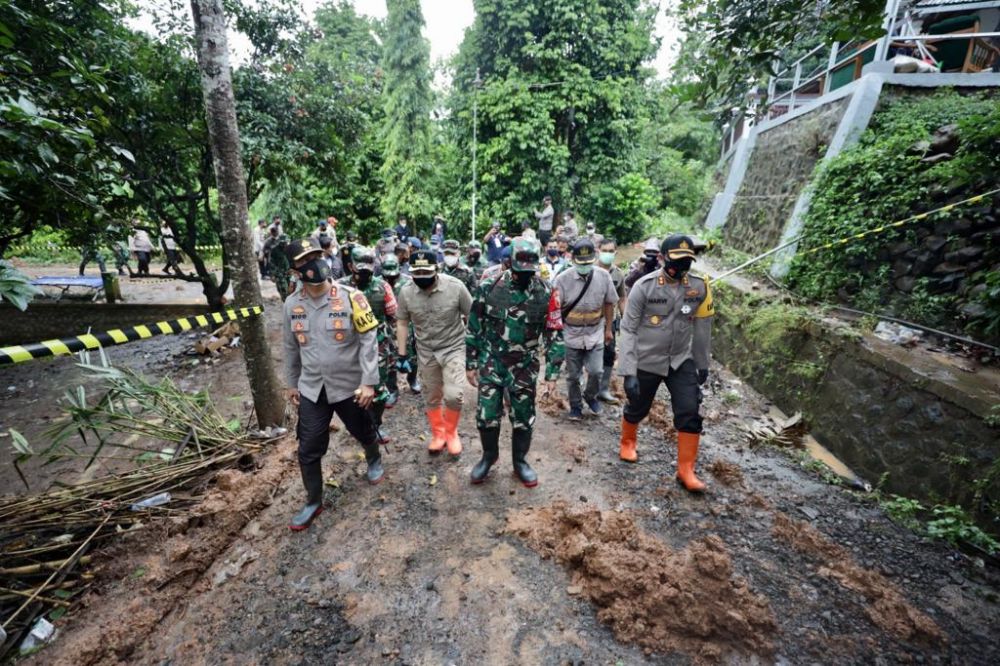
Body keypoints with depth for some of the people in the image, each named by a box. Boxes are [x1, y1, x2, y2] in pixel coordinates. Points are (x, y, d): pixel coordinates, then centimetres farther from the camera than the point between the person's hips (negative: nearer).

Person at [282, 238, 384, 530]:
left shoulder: (350, 297, -15)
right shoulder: (292, 304, -1)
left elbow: (368, 341, -15)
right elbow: (292, 348, 11)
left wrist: (369, 382, -19)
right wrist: (292, 383, 16)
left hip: (350, 386, -3)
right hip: (311, 389, 3)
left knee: (363, 432, 18)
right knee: (308, 450, 9)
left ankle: (374, 460, 52)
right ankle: (313, 501, 32)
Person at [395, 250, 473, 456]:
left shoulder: (455, 286, -19)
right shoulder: (406, 292, -11)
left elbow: (472, 316, -7)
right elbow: (402, 323, 1)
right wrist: (402, 355, 1)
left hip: (454, 348, -2)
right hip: (426, 352, 3)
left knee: (453, 395, -14)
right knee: (431, 398, 13)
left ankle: (451, 432, 15)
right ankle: (438, 434, 37)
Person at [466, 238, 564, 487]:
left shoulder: (545, 293, -8)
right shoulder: (488, 287, -9)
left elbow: (554, 334, -3)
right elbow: (474, 327, -1)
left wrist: (552, 371, -5)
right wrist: (471, 363, 2)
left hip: (524, 366, 0)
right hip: (490, 362, 0)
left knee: (523, 418, 12)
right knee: (486, 415, 6)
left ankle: (520, 461, 36)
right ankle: (489, 456, 35)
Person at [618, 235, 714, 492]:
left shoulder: (699, 287, -4)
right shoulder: (644, 286, -16)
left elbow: (702, 328, 7)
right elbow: (628, 329, -15)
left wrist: (703, 364, 13)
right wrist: (628, 371, -19)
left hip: (682, 361, 3)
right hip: (647, 361, -3)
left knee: (690, 414, -2)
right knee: (637, 409, 15)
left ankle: (686, 470, 15)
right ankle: (627, 443, 44)